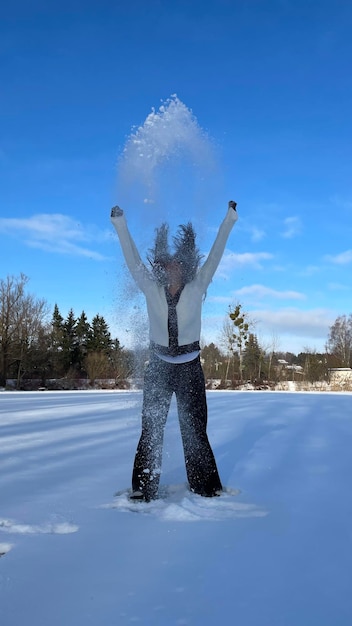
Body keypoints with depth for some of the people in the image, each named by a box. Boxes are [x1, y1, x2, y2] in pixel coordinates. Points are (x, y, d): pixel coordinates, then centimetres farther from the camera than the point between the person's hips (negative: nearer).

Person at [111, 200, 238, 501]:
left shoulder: (197, 287, -3)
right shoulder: (152, 289, -2)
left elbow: (215, 254, -7)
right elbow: (133, 259, -6)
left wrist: (229, 220, -10)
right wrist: (121, 225, -11)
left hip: (189, 366, -1)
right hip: (159, 366, 1)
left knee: (195, 429, 4)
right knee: (151, 428, 1)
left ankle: (207, 487, 16)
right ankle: (144, 490, 11)